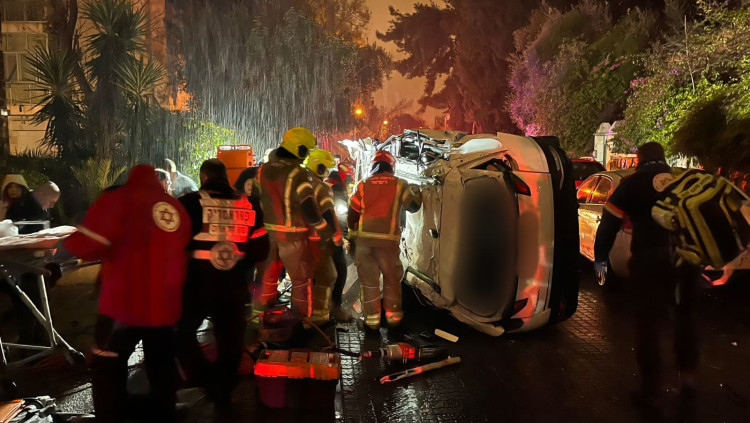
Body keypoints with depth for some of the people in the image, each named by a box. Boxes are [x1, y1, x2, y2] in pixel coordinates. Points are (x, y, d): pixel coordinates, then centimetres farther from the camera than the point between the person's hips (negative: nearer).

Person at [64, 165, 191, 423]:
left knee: (107, 366, 12)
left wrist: (72, 242, 7)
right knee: (161, 364, 19)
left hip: (125, 303, -5)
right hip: (166, 304, 5)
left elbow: (86, 245, -15)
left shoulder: (120, 199, -7)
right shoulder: (177, 208, 7)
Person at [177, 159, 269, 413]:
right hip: (233, 285, 3)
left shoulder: (191, 203, -10)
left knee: (182, 332, 19)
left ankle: (207, 382, 5)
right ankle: (223, 395, 28)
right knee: (230, 340, 16)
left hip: (197, 283, -3)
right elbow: (260, 250, 2)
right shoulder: (248, 206, 0)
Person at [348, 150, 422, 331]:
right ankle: (393, 314, 20)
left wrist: (352, 234, 24)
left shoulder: (363, 185, 8)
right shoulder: (399, 184, 4)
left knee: (369, 279, 8)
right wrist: (417, 192, 33)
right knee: (392, 277, 14)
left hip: (364, 238, 1)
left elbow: (352, 213, 10)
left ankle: (372, 317, 11)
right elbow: (413, 206, 13)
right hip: (387, 238, -1)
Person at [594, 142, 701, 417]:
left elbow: (610, 221, -1)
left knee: (650, 323, 7)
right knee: (685, 317, 24)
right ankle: (688, 378, 28)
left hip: (651, 257, -3)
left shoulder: (633, 183, 6)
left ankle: (652, 391, 12)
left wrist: (600, 256, 5)